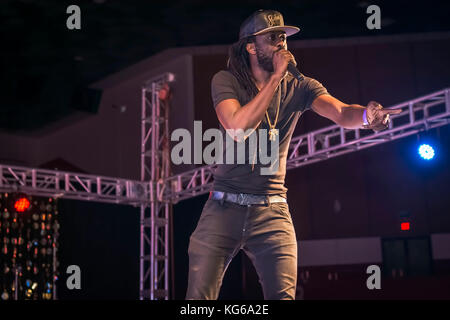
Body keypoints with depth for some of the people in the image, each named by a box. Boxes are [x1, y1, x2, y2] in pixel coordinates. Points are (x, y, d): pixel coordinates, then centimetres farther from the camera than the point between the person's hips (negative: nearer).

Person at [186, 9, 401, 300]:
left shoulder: (299, 87, 4)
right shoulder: (226, 80, -2)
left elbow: (341, 114, -14)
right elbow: (238, 128, -20)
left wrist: (367, 115, -37)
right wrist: (276, 77, -18)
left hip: (272, 210, 2)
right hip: (224, 207, -1)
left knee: (282, 294, -6)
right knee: (200, 296, -3)